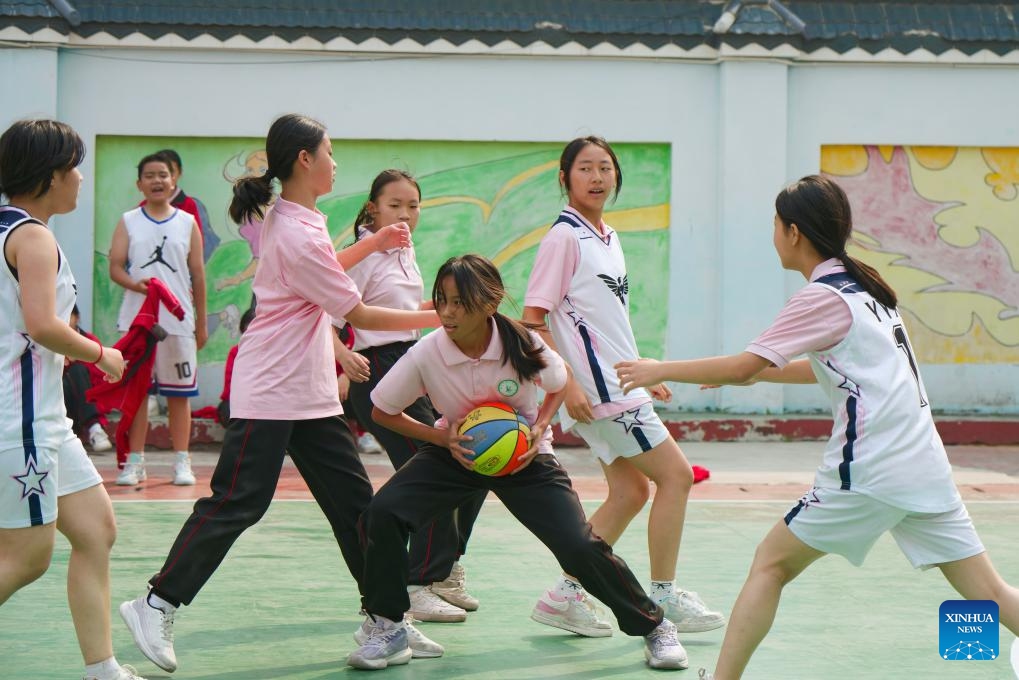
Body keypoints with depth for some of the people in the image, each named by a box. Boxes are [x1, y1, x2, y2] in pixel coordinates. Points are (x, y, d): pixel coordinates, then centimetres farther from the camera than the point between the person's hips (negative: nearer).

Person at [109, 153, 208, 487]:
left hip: (179, 320, 0)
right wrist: (134, 284, -21)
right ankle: (135, 461, 9)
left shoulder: (187, 223, 6)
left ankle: (182, 462, 8)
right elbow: (115, 267, 0)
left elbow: (198, 275, 8)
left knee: (179, 393, 3)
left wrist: (202, 322, 7)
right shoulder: (128, 222, 6)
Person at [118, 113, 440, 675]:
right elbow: (359, 315, -15)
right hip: (269, 395, -10)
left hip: (311, 395, 10)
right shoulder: (298, 236, -20)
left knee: (354, 502, 7)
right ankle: (156, 605, 4)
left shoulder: (289, 220, 8)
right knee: (235, 504, -7)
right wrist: (437, 317, -8)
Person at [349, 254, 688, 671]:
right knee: (382, 514, -23)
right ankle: (386, 629, -3)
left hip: (522, 456, -1)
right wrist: (441, 438, -18)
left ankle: (653, 626, 11)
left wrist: (539, 428, -16)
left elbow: (559, 386, 1)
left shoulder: (523, 345, -23)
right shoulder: (425, 355, -23)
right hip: (455, 452, 1)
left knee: (581, 548, -15)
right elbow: (382, 412, -7)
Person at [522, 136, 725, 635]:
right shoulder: (564, 237, -12)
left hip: (618, 384, 9)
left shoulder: (609, 239, 14)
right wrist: (566, 384, -22)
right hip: (596, 388, -9)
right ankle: (663, 597, 3)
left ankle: (565, 595, 14)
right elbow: (531, 319, -15)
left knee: (629, 491, 9)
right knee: (675, 475, -6)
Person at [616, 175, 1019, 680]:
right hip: (925, 467, 8)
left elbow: (742, 366, -13)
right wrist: (755, 372, 26)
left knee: (771, 563, 4)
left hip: (868, 471, -8)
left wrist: (660, 370, -2)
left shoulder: (824, 297, -8)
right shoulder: (862, 286, 17)